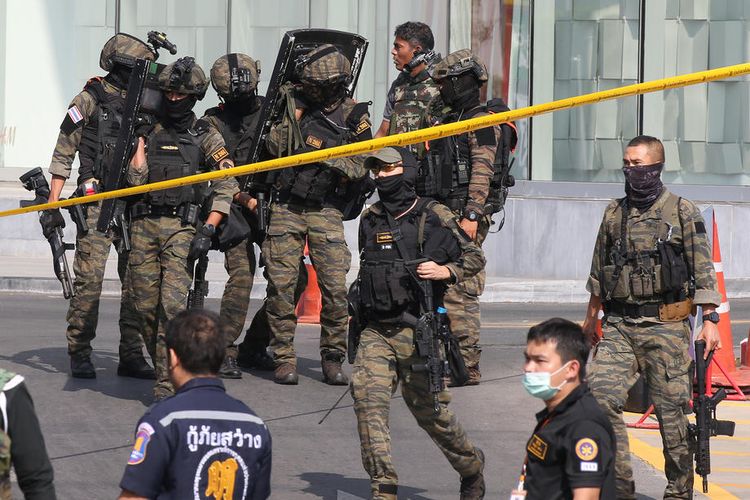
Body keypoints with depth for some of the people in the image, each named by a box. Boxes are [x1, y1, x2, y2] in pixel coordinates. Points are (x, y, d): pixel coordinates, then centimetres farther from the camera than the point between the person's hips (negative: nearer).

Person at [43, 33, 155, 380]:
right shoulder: (89, 101, -1)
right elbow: (63, 155, -1)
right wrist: (52, 205, -7)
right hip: (97, 204, -5)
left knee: (137, 282, 2)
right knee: (89, 279, -7)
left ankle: (132, 356, 8)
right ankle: (79, 355, 0)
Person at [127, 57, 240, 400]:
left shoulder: (205, 136, 5)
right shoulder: (148, 130, 12)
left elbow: (226, 185, 0)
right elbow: (135, 178, 6)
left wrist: (208, 229, -9)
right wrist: (140, 143, -4)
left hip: (182, 227, -3)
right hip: (144, 225, 3)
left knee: (173, 303, -15)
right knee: (146, 306, 3)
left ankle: (166, 383, -15)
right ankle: (163, 367, 20)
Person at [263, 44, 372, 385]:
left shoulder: (353, 116, -4)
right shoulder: (296, 100, 2)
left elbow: (363, 168, -3)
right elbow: (274, 147, 7)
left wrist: (338, 163, -16)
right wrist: (293, 116, -6)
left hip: (326, 210, -1)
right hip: (286, 207, 1)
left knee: (335, 287, -7)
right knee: (281, 284, -3)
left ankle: (332, 359, 6)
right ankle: (284, 359, 4)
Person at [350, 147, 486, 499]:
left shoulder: (434, 218, -3)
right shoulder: (369, 220, 11)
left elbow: (475, 257, 3)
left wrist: (445, 271, -13)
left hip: (418, 333, -4)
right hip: (376, 333, 4)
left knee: (430, 411, 6)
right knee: (367, 398, -15)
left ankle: (472, 467, 33)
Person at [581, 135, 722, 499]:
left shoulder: (682, 213, -1)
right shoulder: (614, 214, 12)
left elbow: (703, 272, -3)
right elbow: (598, 272, 22)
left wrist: (710, 320, -9)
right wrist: (591, 317, 26)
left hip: (665, 328, -4)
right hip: (619, 328, 4)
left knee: (671, 411, 0)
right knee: (600, 397, -11)